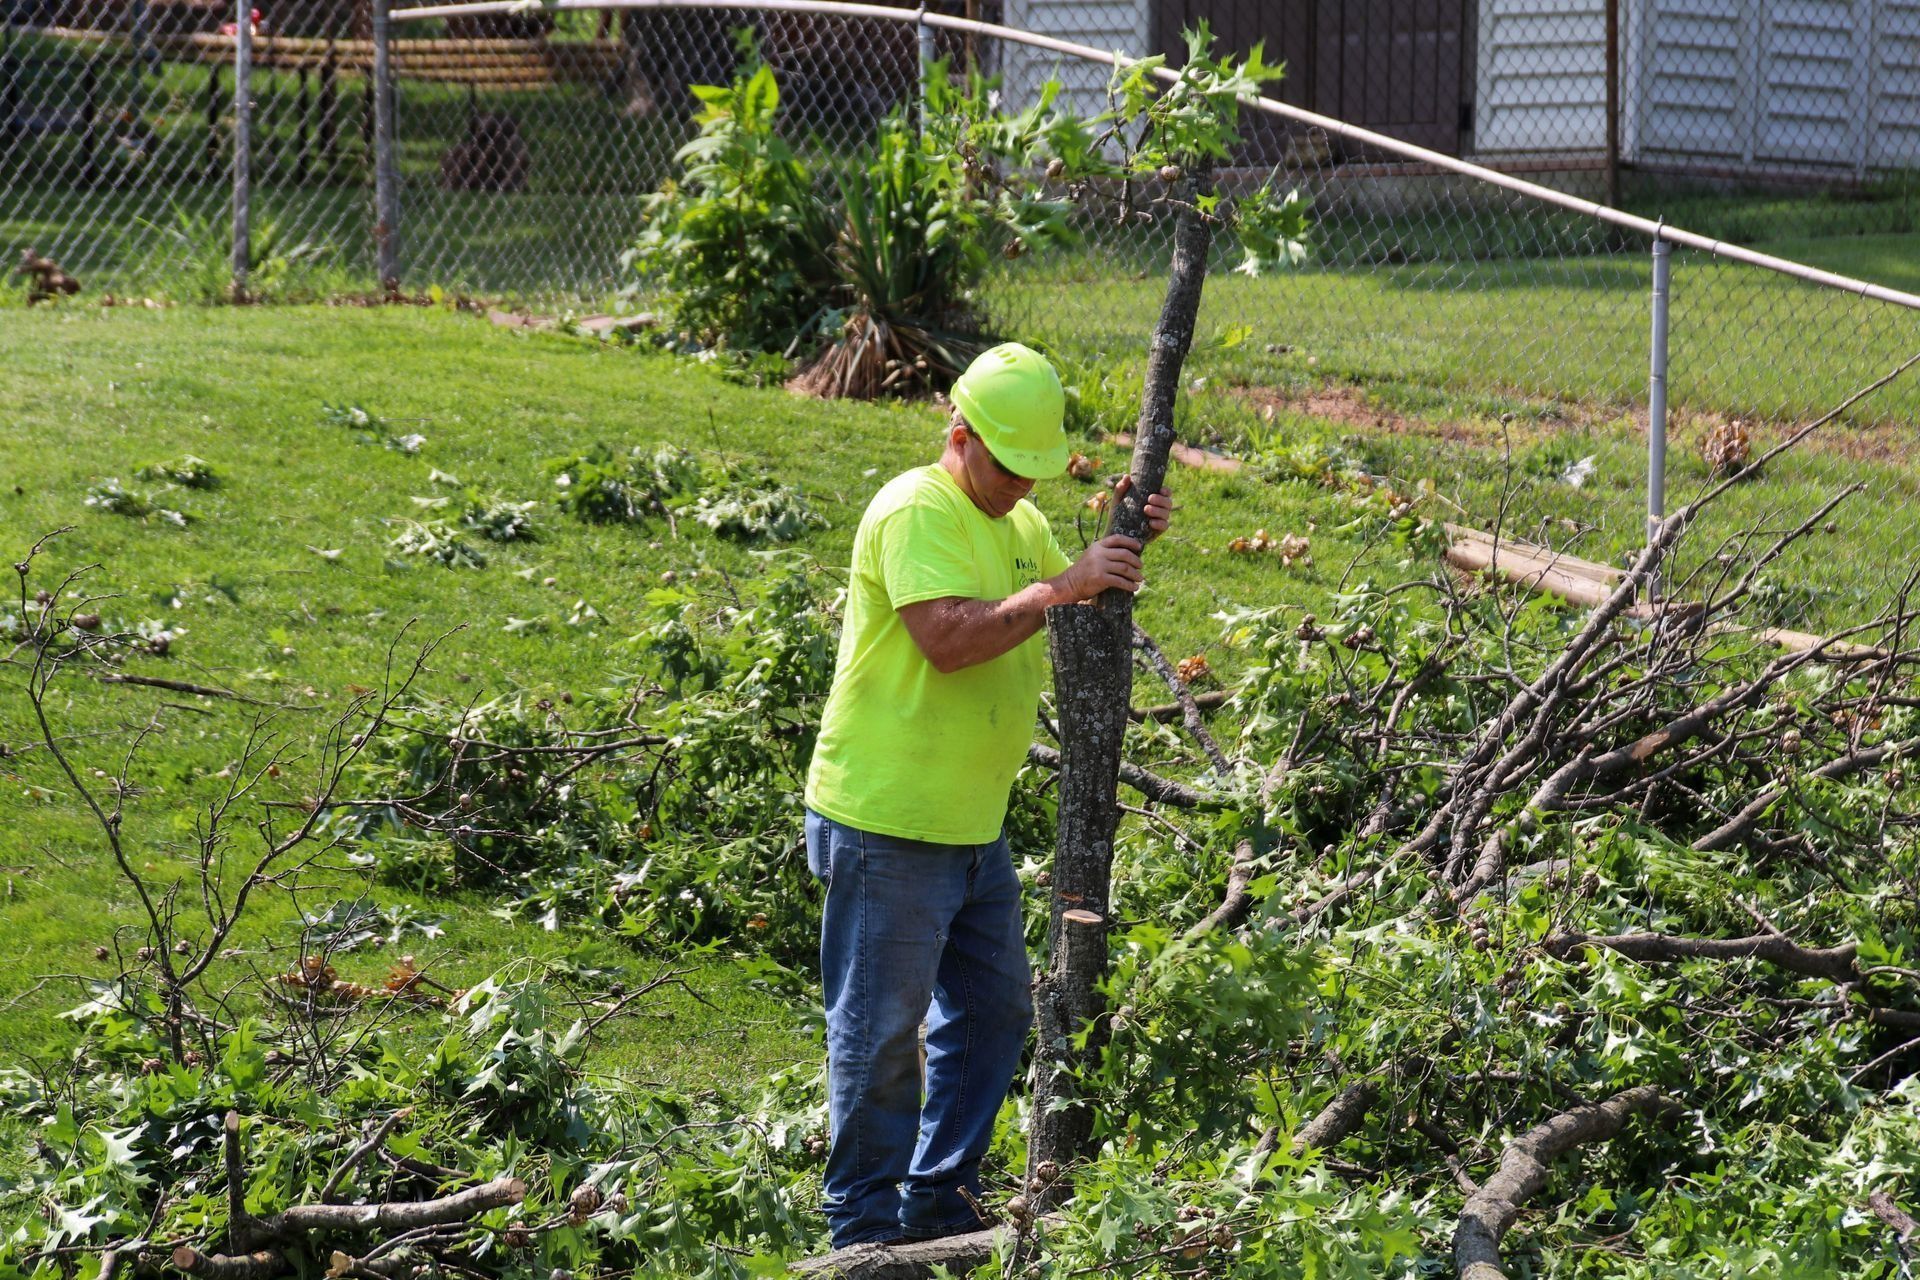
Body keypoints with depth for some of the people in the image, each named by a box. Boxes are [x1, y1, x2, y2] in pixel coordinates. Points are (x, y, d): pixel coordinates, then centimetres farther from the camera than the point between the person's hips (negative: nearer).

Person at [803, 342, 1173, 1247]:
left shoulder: (1023, 524, 14)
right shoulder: (915, 512, -15)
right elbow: (949, 638, -27)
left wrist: (1124, 550, -1)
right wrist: (1059, 588, -27)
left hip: (973, 826, 9)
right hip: (886, 826, -9)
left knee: (992, 1012, 15)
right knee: (880, 1029, -1)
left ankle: (940, 1199, 27)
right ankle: (864, 1222, 8)